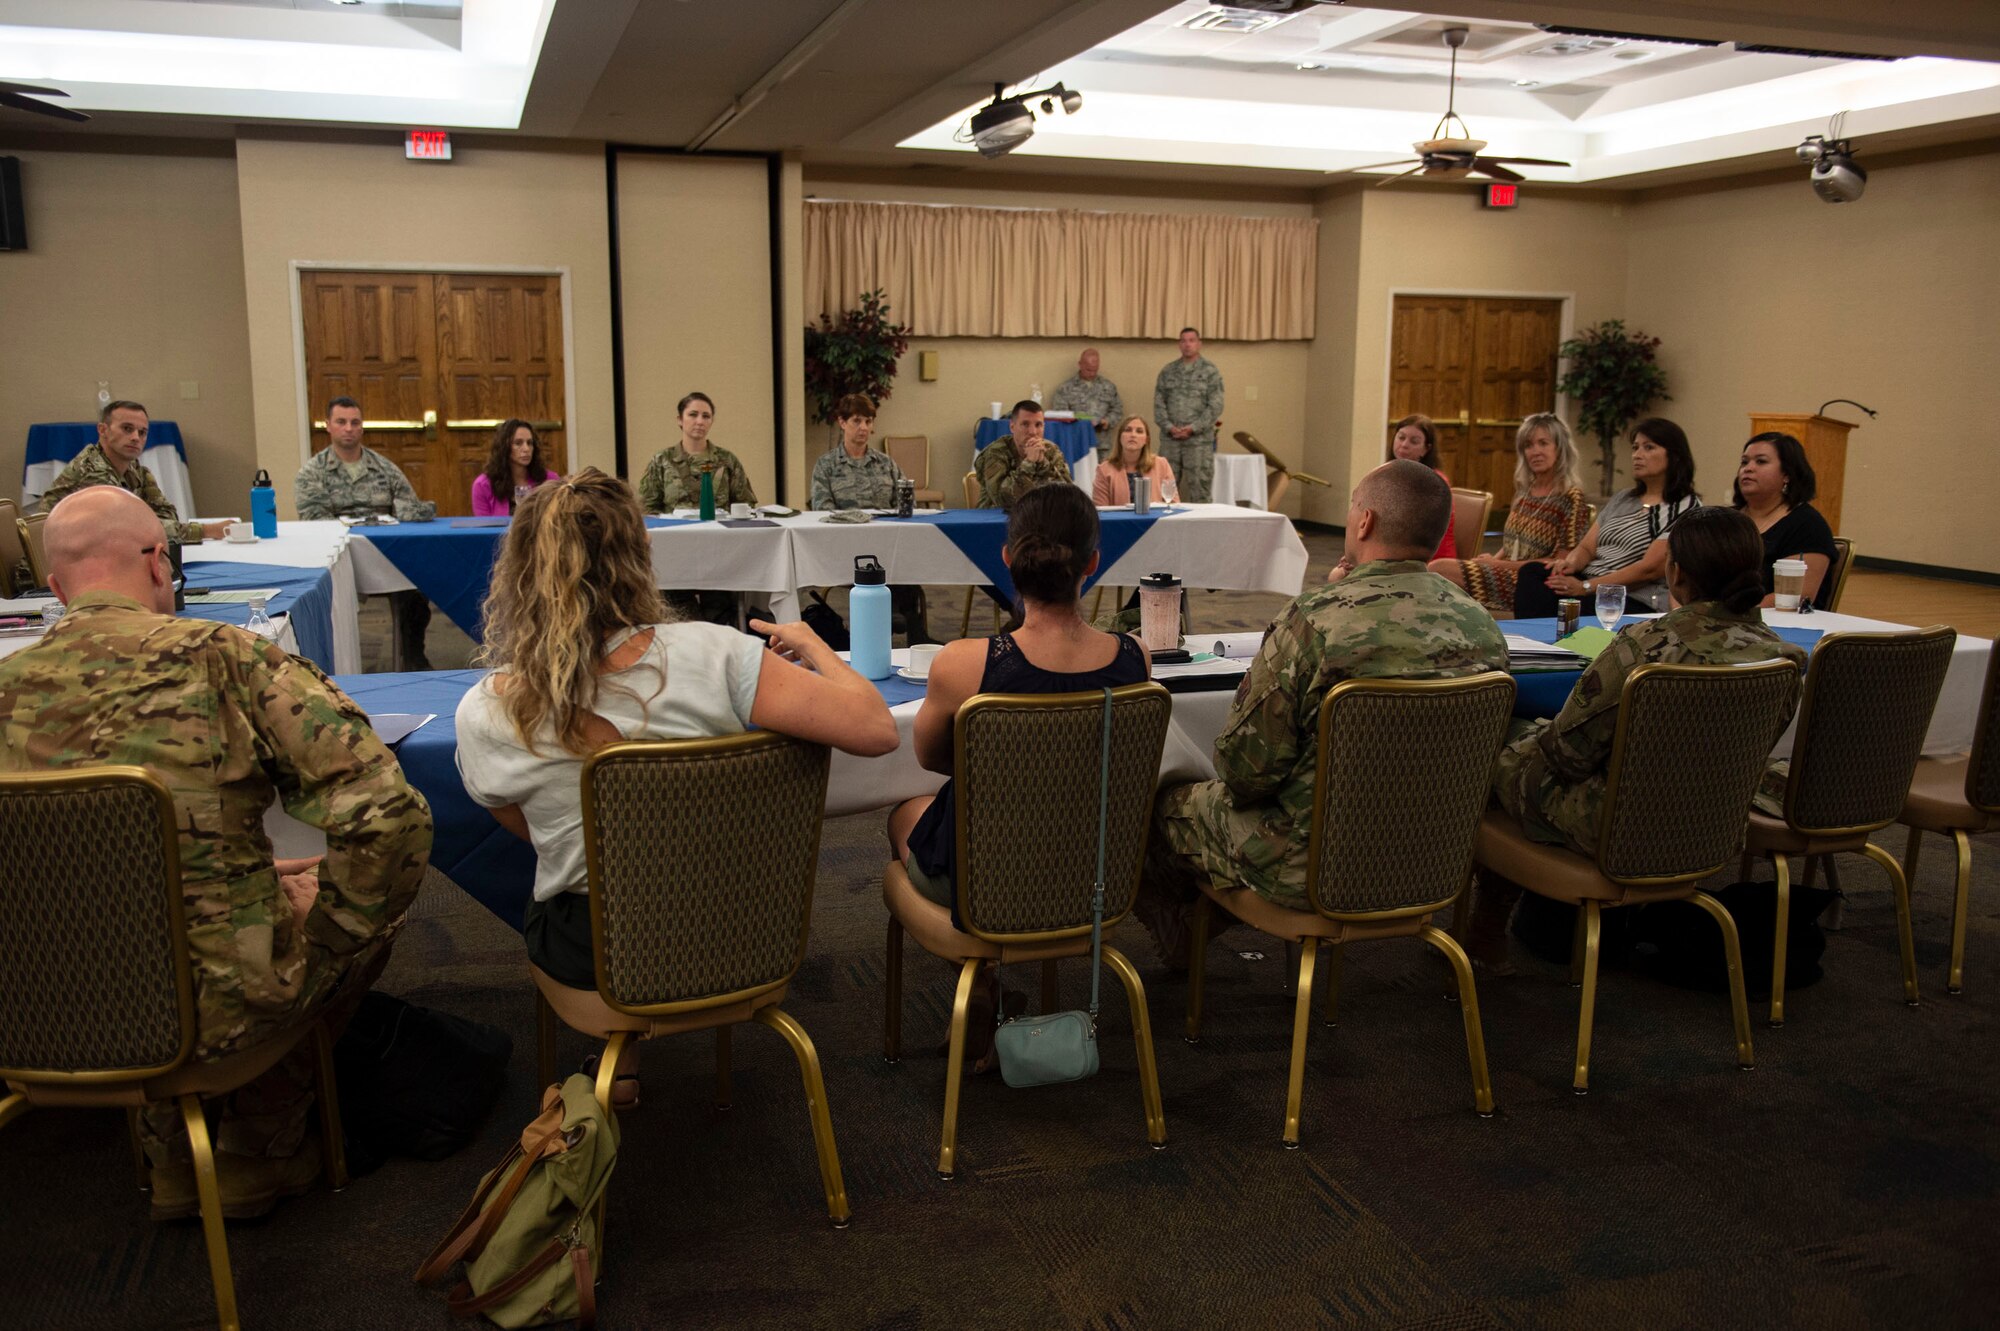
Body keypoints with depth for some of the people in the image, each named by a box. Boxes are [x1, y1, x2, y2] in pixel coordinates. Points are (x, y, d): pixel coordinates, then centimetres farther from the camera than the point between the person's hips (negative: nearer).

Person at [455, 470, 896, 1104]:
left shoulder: (482, 715, -18)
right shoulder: (709, 654, -26)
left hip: (592, 954, 1)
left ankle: (620, 1058, 42)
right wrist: (812, 646, -7)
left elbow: (527, 829, 1)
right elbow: (876, 729, -25)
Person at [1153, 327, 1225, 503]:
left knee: (1199, 489, -1)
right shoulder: (1168, 370, 11)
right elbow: (1159, 402, 7)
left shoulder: (1210, 371, 2)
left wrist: (1193, 428, -13)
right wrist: (1169, 427, -8)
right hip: (1169, 439, 3)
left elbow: (1215, 406, -5)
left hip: (1199, 440, -3)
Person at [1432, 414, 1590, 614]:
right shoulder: (1524, 490, 16)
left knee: (1438, 569, -25)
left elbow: (1561, 561, -10)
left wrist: (1500, 564, -12)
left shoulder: (1571, 497, -5)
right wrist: (1493, 560, -1)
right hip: (1506, 573, 7)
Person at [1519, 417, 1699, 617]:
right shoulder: (1622, 498, 20)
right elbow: (1586, 548, 14)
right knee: (1531, 572, -24)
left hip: (1636, 602, -6)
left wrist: (1585, 587, -20)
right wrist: (1571, 563, -11)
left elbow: (1650, 569, -13)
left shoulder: (1687, 507, -2)